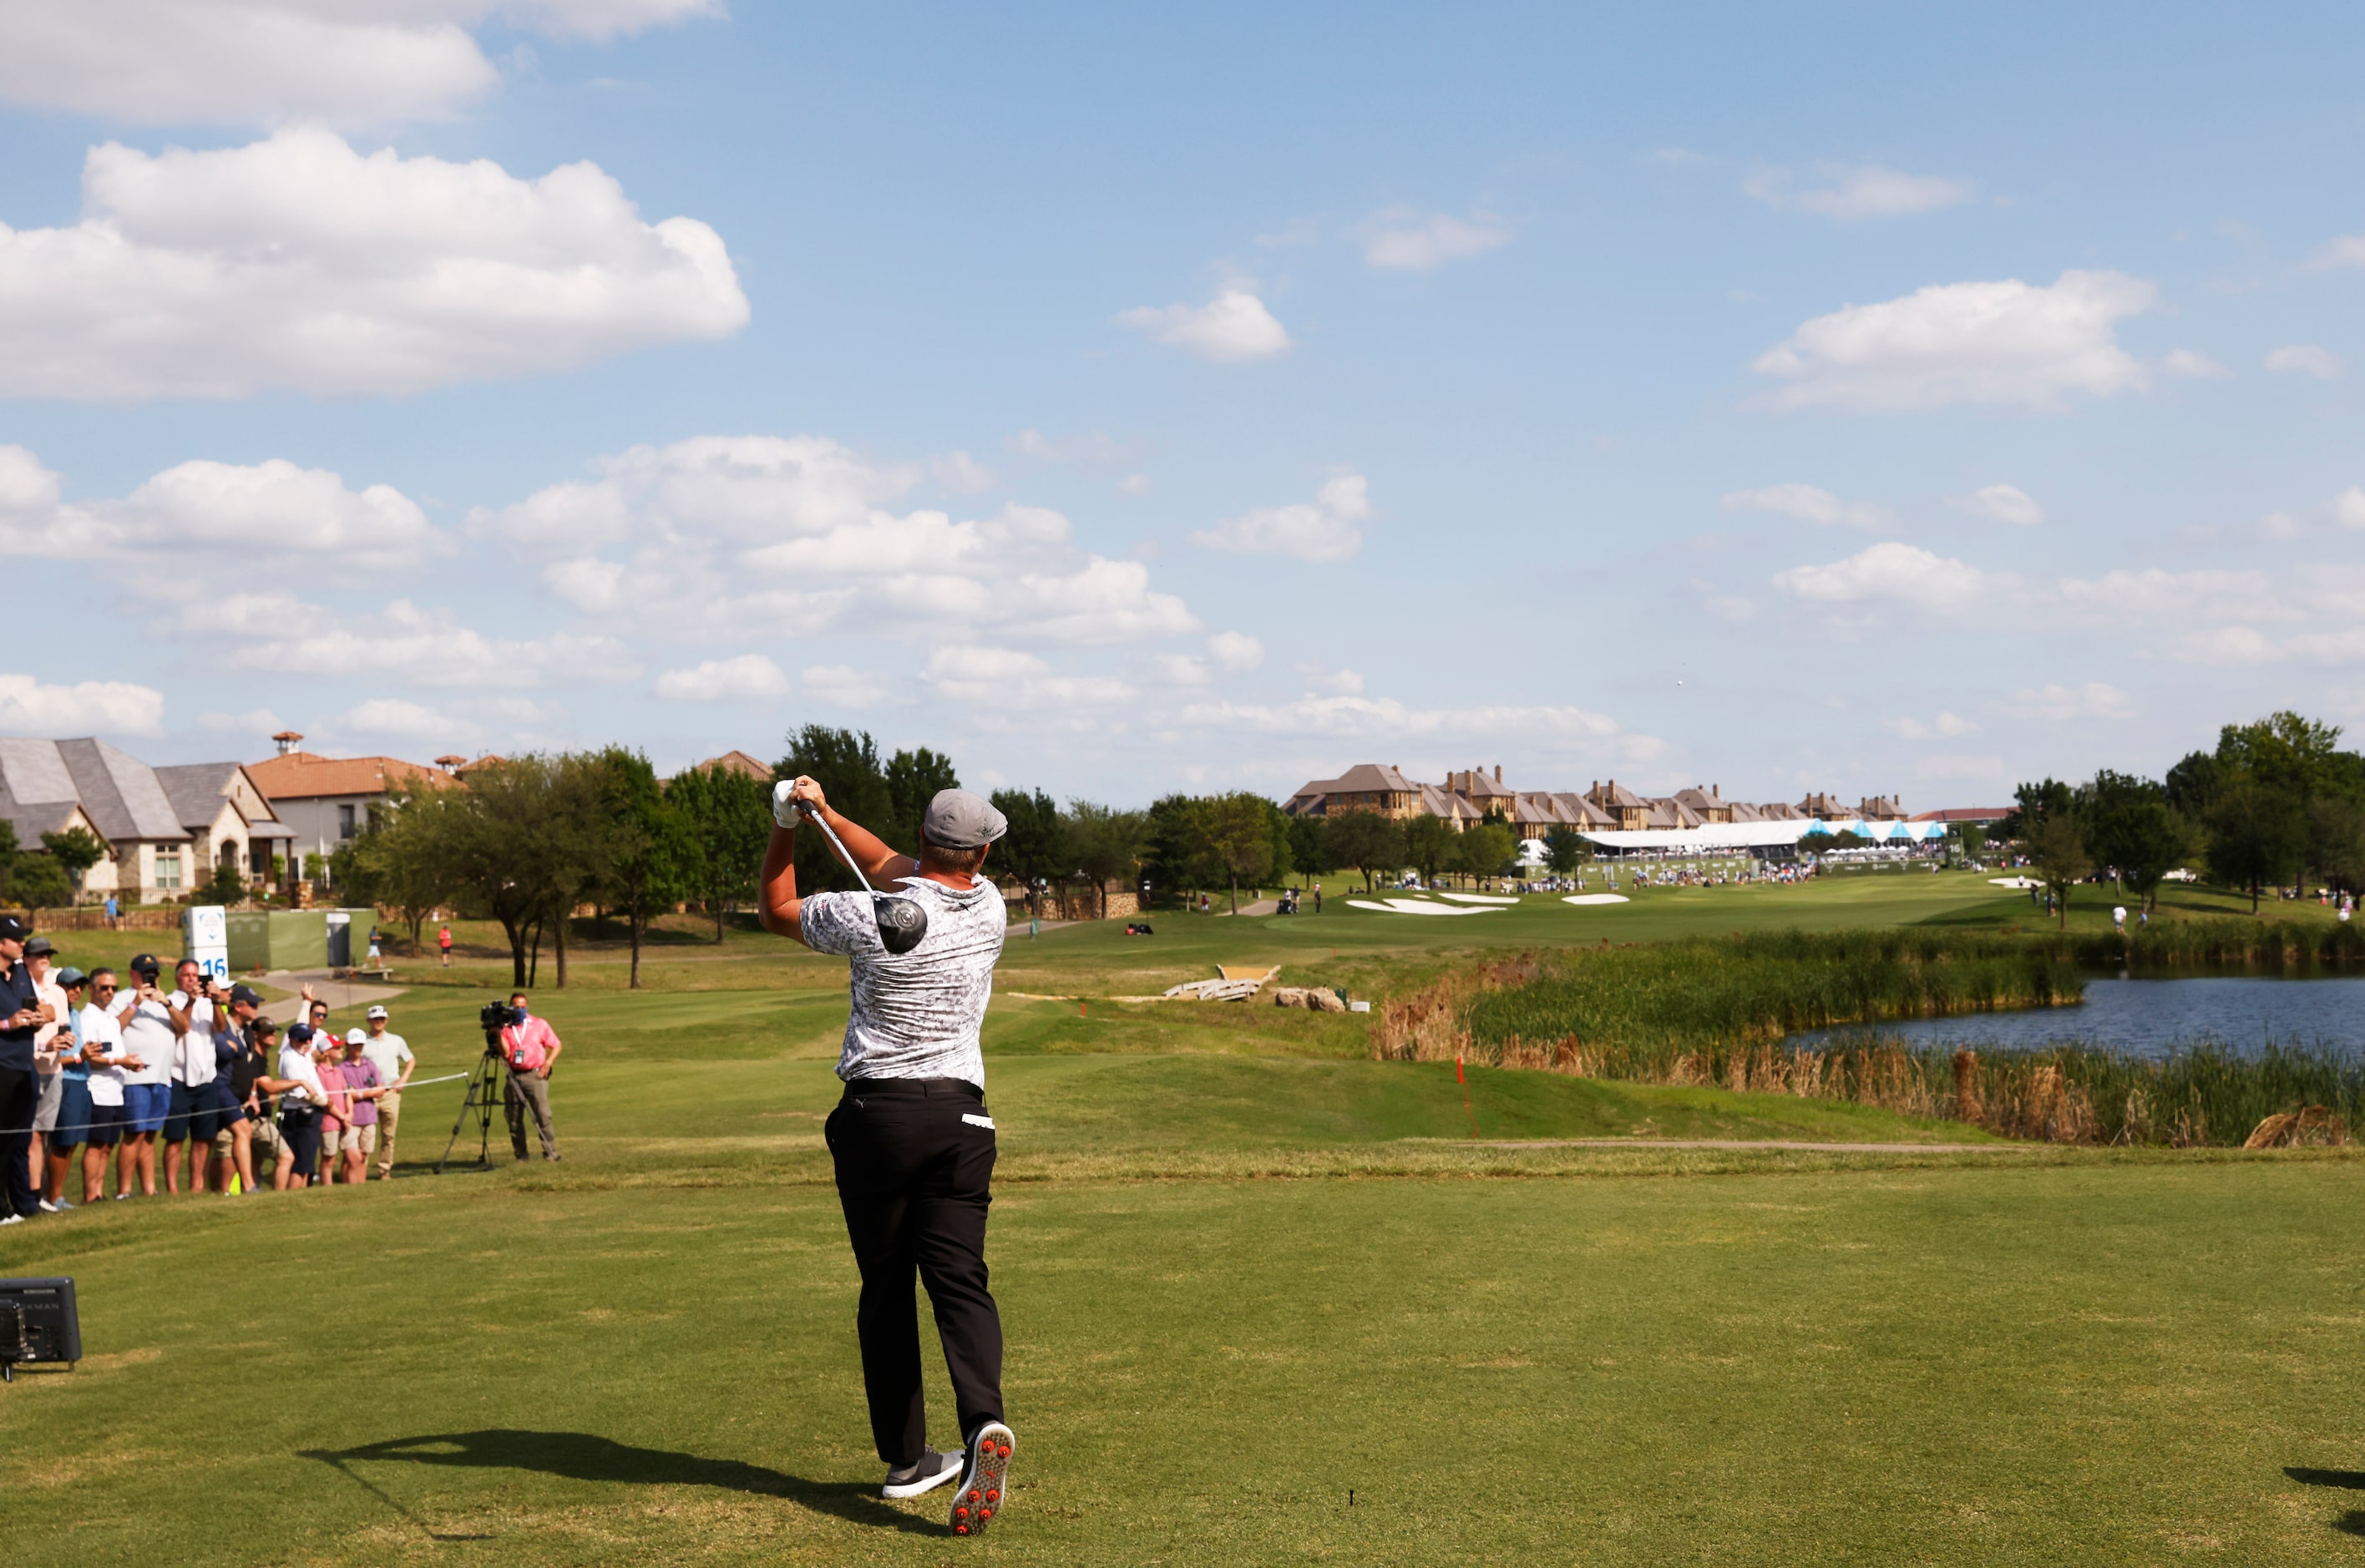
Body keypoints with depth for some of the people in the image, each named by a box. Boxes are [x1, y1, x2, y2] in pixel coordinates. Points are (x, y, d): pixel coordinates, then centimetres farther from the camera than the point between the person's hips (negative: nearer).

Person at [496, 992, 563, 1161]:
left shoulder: (539, 1025, 6)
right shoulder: (506, 1028, 8)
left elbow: (557, 1046, 9)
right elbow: (505, 1053, -3)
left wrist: (548, 1063, -6)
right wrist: (499, 1033, -11)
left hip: (536, 1075, -3)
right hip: (514, 1076, 3)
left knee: (543, 1114, -13)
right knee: (514, 1119, 4)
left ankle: (550, 1152, -11)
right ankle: (521, 1155, 14)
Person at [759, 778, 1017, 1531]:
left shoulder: (867, 918, -9)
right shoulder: (988, 909, 4)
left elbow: (776, 911, 11)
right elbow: (895, 868, 20)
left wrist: (785, 825, 12)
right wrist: (825, 813, 14)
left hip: (877, 1115, -2)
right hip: (959, 1114, 2)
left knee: (885, 1289, 8)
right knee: (960, 1281, -2)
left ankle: (906, 1458, 11)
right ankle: (984, 1421, -27)